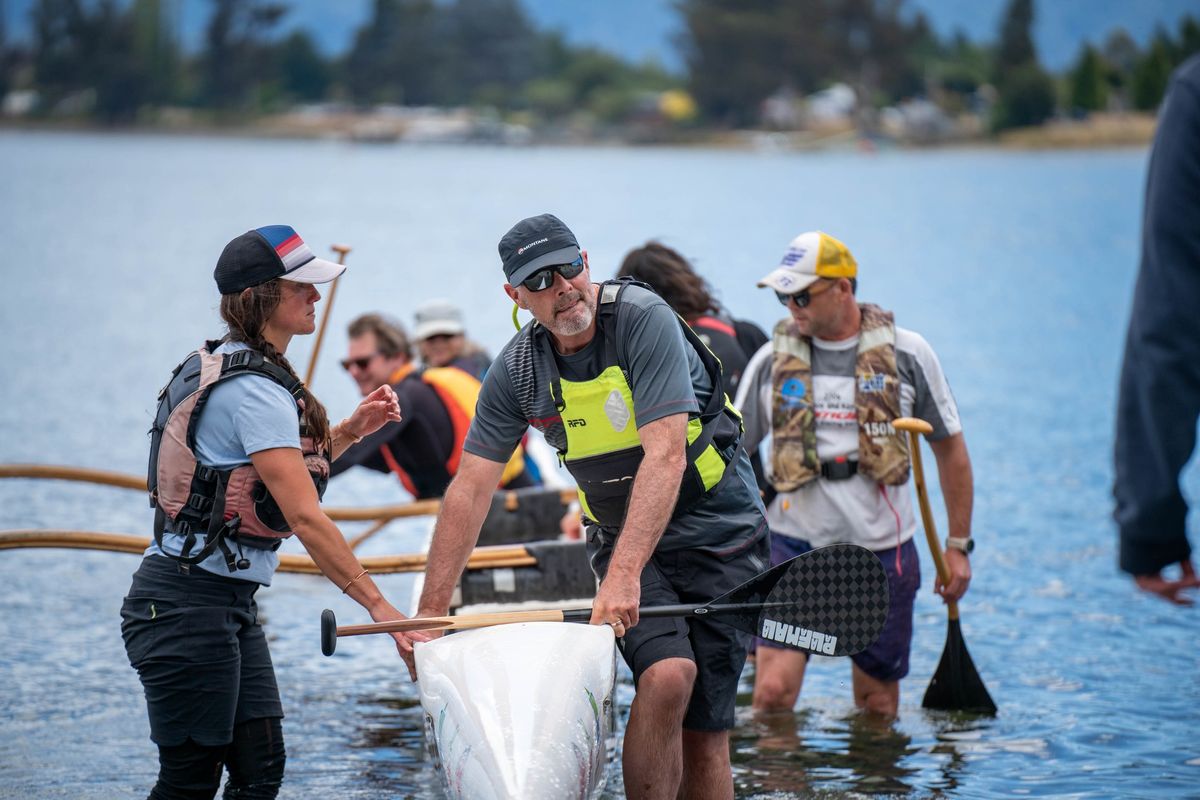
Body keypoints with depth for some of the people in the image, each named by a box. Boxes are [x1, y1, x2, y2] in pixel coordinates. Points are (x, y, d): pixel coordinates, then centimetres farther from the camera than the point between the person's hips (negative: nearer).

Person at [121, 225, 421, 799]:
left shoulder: (228, 366, 12)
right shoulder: (254, 390, -18)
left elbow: (290, 469, 27)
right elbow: (304, 518, -22)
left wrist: (350, 430, 12)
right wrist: (377, 605, -21)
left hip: (229, 605, 10)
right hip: (186, 606, -10)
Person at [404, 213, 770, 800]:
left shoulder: (644, 319, -20)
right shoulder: (517, 368, -6)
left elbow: (664, 455, -29)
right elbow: (470, 489, -3)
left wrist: (624, 575, -38)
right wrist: (429, 614, -8)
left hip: (716, 529, -2)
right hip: (621, 534, 3)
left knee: (705, 730, -5)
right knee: (666, 674, -25)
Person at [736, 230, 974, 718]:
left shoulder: (906, 354, -1)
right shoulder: (772, 360, 2)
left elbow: (949, 448, 8)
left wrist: (958, 546, 7)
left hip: (882, 549, 0)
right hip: (794, 546, 0)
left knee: (878, 705, 6)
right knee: (772, 692, -13)